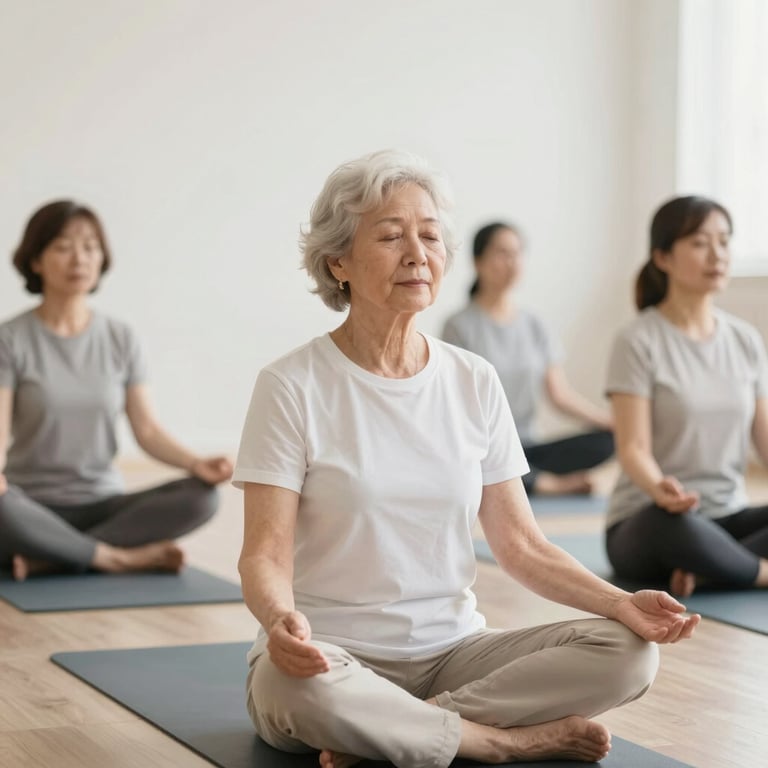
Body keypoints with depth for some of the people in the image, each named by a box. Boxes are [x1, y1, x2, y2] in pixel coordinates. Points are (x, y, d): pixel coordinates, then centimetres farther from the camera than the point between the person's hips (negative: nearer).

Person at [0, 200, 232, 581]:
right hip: (35, 510, -4)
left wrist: (194, 462, -18)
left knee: (201, 495, -23)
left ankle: (49, 558, -22)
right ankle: (122, 558, -19)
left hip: (103, 504, 4)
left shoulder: (120, 339, 7)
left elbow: (147, 430, 2)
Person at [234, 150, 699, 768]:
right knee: (297, 686, -40)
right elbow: (266, 554, -12)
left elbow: (521, 543, 5)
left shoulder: (475, 382, 6)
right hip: (335, 654, -4)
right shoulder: (292, 387, -7)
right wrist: (280, 618, -36)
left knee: (628, 652, -18)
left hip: (452, 649, 4)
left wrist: (620, 602, -12)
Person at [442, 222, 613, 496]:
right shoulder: (460, 327, -2)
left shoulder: (533, 325, 13)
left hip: (526, 449, 4)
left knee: (606, 441, -19)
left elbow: (561, 394, 9)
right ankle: (551, 483, -17)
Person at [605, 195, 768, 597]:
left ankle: (703, 569, -20)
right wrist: (659, 487, -38)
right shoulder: (639, 342, -8)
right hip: (649, 526, -5)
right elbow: (634, 448, -15)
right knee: (674, 523, -42)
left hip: (729, 516, 5)